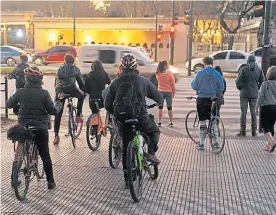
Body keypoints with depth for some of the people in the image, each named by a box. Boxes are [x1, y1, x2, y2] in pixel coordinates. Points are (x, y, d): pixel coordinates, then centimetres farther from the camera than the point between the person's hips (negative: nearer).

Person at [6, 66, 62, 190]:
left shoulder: (20, 92, -4)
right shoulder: (44, 93, -10)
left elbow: (9, 104, 8)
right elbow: (52, 111, -9)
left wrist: (18, 101, 28)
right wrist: (58, 105, 12)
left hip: (23, 127, 1)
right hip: (41, 128, -1)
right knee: (45, 154, 8)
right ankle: (50, 182, 9)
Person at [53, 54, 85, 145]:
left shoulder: (60, 69, 29)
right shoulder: (75, 69, 20)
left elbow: (56, 82, 28)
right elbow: (81, 82, 18)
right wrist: (84, 92, 28)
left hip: (60, 90, 3)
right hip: (71, 88, -3)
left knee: (58, 113, 7)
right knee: (81, 96, 31)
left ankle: (56, 135, 3)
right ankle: (78, 116, 21)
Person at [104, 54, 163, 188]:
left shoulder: (116, 82, 7)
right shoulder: (142, 81, 2)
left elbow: (107, 104, 6)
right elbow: (159, 97, 8)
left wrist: (115, 114, 24)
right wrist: (159, 102, 31)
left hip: (122, 119, 3)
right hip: (140, 117, -2)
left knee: (126, 148, 15)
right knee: (154, 131, 27)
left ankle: (127, 179, 18)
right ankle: (151, 153, 3)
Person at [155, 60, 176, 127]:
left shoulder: (158, 73, -4)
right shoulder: (170, 73, -11)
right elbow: (173, 84, -7)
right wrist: (173, 92, 4)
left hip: (160, 91, 2)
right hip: (168, 92, -2)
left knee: (160, 107, 10)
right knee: (169, 107, 8)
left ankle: (159, 122, 8)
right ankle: (171, 122, 10)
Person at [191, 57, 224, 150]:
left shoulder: (200, 73, -9)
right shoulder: (217, 74, -4)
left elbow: (194, 87, -3)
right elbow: (221, 88, -2)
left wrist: (192, 82, 17)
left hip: (201, 100, -2)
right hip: (212, 100, 2)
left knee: (202, 122, 4)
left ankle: (201, 143, 7)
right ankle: (216, 142, 19)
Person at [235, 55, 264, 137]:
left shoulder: (244, 70, -9)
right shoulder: (259, 70, -1)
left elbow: (238, 81, -10)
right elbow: (262, 81, 1)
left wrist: (240, 88, 8)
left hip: (244, 94, -3)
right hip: (254, 94, 3)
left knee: (243, 112, 3)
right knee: (253, 112, 10)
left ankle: (243, 131, 4)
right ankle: (254, 131, 12)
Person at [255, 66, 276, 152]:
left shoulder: (265, 84, -10)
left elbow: (261, 96, -9)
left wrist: (257, 107, 0)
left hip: (266, 107, -5)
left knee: (265, 126, -1)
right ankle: (269, 145, 20)